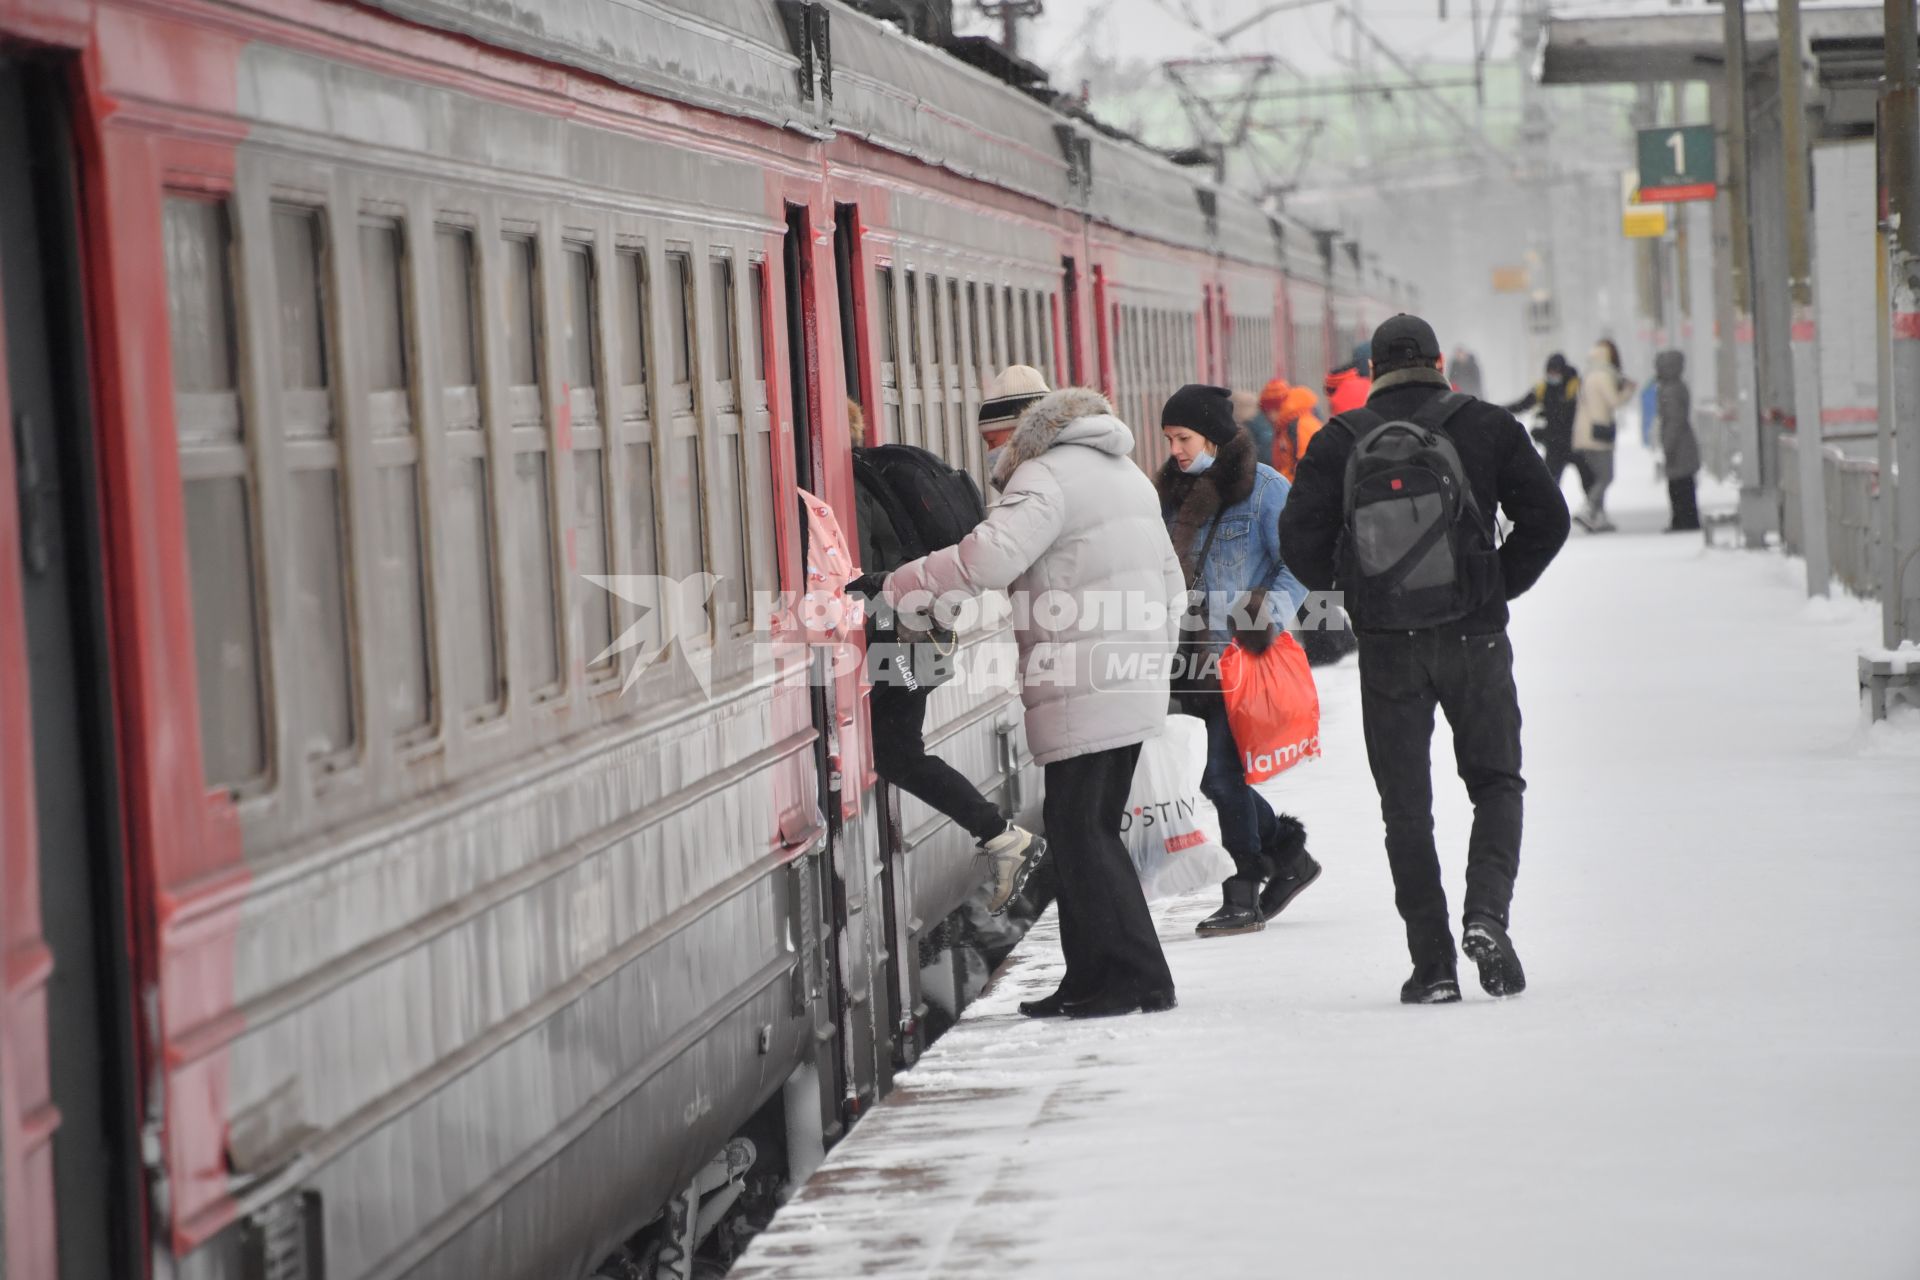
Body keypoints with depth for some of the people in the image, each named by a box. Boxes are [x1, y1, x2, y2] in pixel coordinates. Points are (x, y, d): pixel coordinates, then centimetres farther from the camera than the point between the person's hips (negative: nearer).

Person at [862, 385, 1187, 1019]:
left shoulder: (1047, 476, -7)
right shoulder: (1131, 478, 23)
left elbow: (991, 556, -23)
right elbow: (1171, 582, 27)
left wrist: (895, 586, -16)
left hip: (1083, 690, -9)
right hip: (1134, 684, 9)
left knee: (1079, 830, -6)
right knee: (1089, 828, 11)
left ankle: (1139, 975, -8)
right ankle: (1090, 978, 12)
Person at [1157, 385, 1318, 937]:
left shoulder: (1263, 488, -8)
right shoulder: (1175, 493, 12)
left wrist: (1267, 613, -20)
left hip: (1246, 656, -7)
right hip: (1199, 655, 7)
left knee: (1223, 771, -9)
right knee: (1215, 776, 7)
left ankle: (1245, 895, 2)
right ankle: (1288, 852, 26)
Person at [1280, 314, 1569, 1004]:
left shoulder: (1342, 439, 0)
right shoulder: (1488, 426, 2)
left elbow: (1299, 536, -4)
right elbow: (1547, 518, 1)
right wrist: (1501, 585, 12)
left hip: (1387, 644, 0)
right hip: (1475, 637, 0)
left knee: (1406, 806, 7)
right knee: (1496, 780, 14)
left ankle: (1432, 965, 3)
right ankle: (1486, 912, -10)